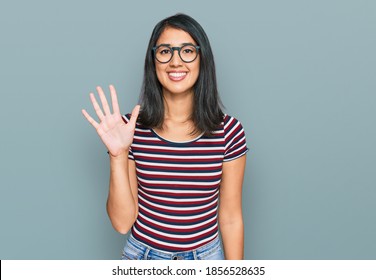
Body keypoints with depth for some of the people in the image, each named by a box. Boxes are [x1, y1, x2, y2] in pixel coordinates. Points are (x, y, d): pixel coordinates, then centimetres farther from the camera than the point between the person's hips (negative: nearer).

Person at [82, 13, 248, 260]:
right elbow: (122, 222, -12)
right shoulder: (132, 129, -13)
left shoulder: (228, 131, -13)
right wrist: (118, 156, -23)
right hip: (144, 255, 0)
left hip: (207, 256, 1)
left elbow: (230, 218, -6)